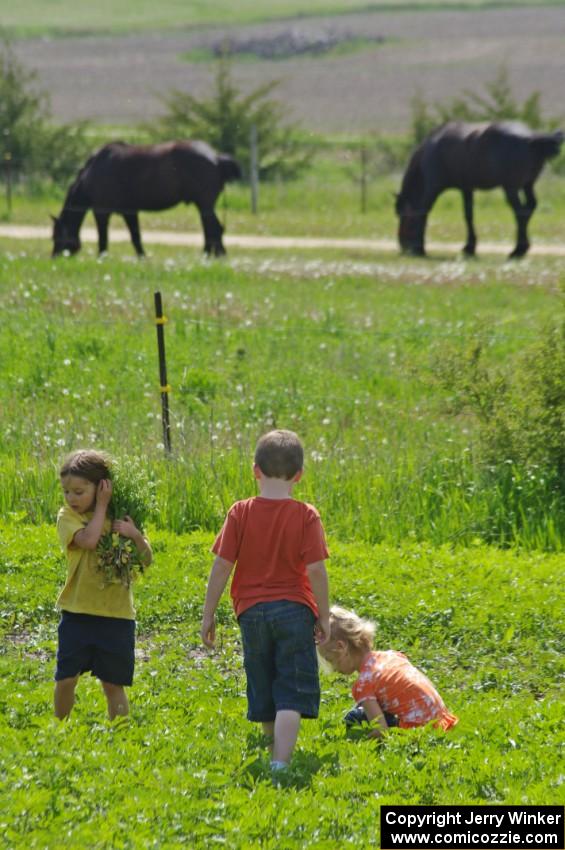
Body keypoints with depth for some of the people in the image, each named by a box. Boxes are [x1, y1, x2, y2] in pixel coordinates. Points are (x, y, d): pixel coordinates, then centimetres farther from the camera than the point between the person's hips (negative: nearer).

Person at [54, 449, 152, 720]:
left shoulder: (122, 517, 3)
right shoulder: (68, 516, -3)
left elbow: (146, 561, 4)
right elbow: (88, 540, -23)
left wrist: (136, 537, -15)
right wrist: (101, 506, -13)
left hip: (116, 615, 1)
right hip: (77, 612, -1)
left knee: (113, 683, 6)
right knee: (65, 679, -1)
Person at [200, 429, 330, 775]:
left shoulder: (240, 513, -3)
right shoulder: (306, 516, -6)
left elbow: (222, 566, -4)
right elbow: (316, 570, -10)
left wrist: (208, 614, 4)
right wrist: (324, 616, 1)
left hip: (252, 613, 2)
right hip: (294, 611, -2)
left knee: (263, 694, 17)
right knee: (291, 696, -3)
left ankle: (277, 753, 31)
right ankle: (281, 763, -17)